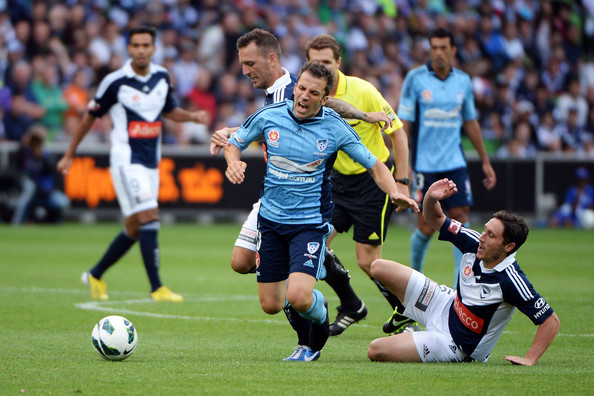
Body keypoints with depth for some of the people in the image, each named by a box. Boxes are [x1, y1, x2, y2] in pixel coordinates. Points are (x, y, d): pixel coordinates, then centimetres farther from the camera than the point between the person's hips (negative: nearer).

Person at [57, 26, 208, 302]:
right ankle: (157, 288, -17)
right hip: (126, 162, -6)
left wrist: (193, 116, -1)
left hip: (151, 163, 7)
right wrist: (69, 155, 7)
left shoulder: (162, 77, 5)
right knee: (149, 217, -18)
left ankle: (95, 275, 28)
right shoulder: (115, 82, -11)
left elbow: (170, 111, 20)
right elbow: (91, 117, 1)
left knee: (134, 228, 10)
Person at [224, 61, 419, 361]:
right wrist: (233, 162, -11)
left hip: (311, 222, -3)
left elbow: (375, 166, 0)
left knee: (299, 298, -22)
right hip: (271, 220, 3)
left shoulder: (335, 128, -9)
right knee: (271, 305, 3)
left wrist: (394, 192, -19)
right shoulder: (269, 116, -4)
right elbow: (234, 142, 12)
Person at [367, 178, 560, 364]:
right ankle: (404, 316, 34)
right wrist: (431, 198, -22)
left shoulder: (510, 281, -33)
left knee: (375, 351, -16)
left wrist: (529, 359, -32)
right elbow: (435, 219, 0)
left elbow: (551, 321, -28)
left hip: (455, 343, -7)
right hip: (448, 307, 7)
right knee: (379, 267, 9)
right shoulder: (474, 243, -14)